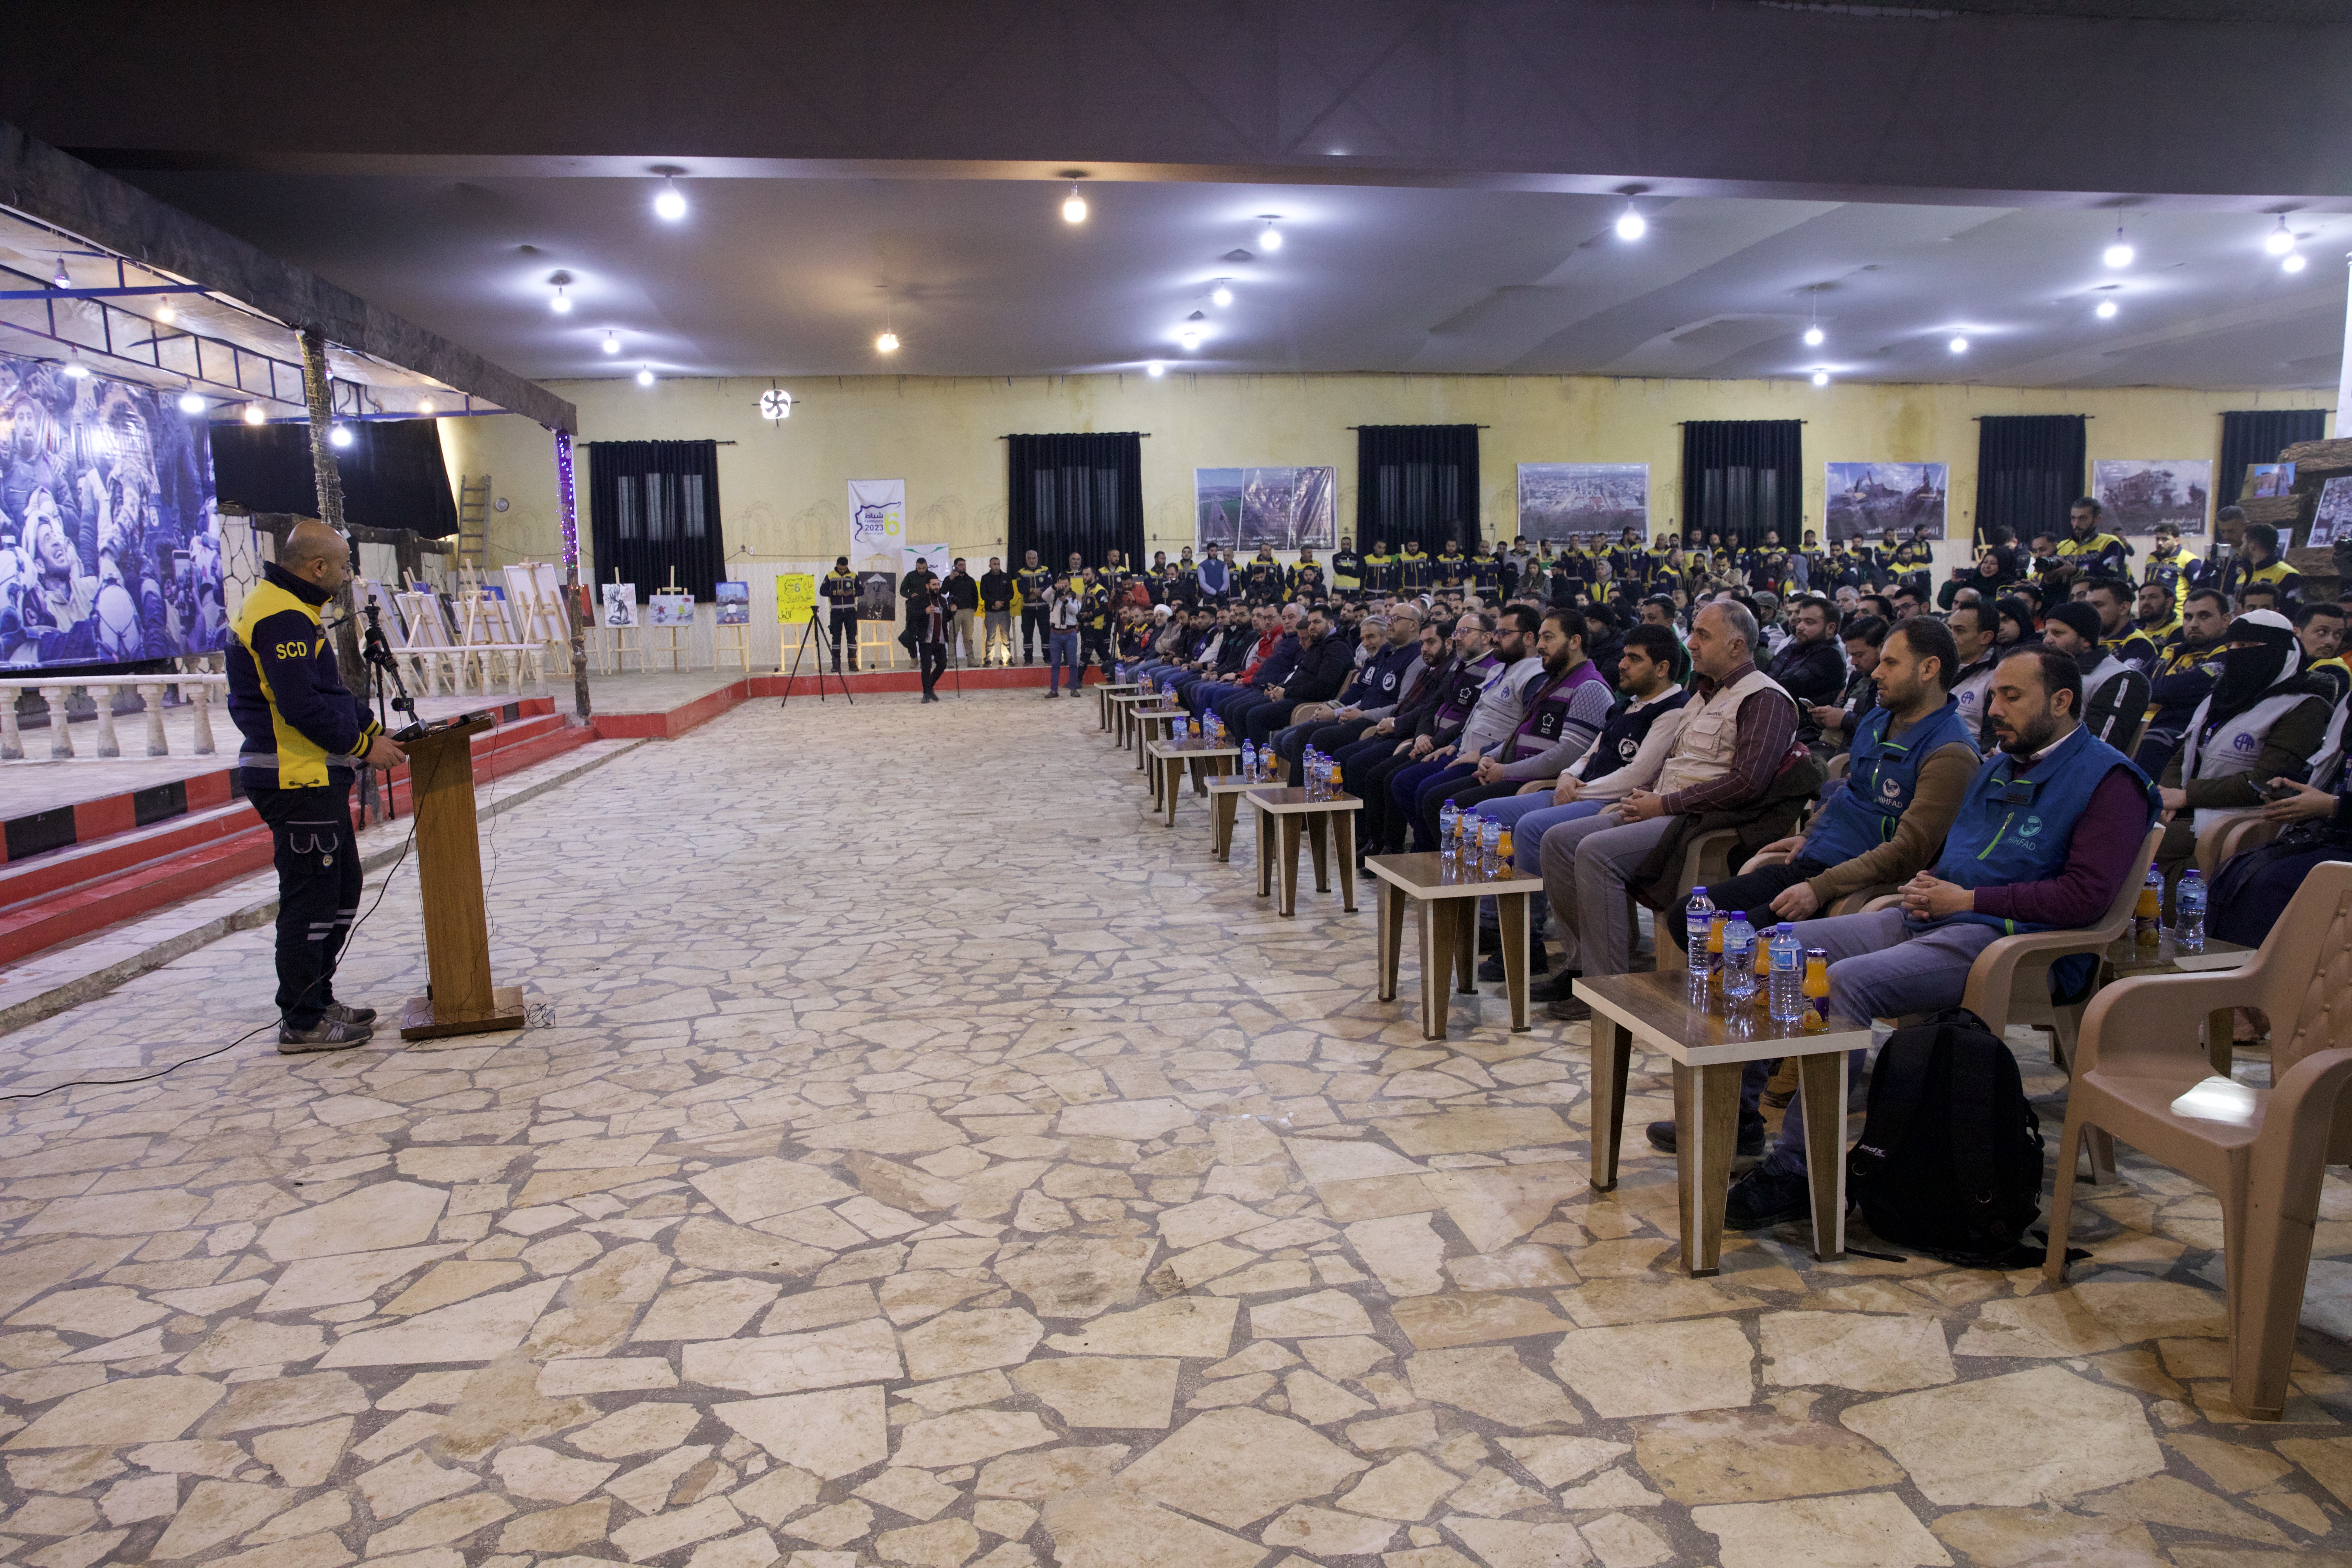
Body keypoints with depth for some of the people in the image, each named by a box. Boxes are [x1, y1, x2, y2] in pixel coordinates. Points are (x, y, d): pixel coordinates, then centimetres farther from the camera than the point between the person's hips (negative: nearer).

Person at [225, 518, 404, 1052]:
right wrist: (363, 745, -13)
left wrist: (372, 729, 11)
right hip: (297, 780, -11)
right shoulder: (282, 618, -18)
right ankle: (302, 1023, 6)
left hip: (316, 777, 11)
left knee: (341, 889, 18)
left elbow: (329, 692, 21)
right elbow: (303, 706, -24)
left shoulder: (289, 609, 17)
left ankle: (317, 1001, 28)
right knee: (310, 899, -3)